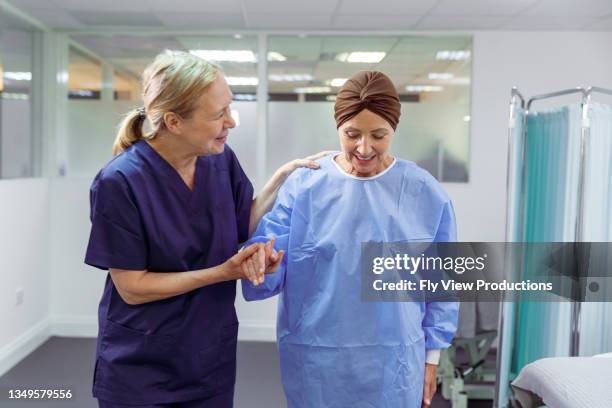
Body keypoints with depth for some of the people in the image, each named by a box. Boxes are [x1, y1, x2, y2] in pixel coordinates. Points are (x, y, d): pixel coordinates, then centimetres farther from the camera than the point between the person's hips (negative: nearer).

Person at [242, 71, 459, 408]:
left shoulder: (426, 194, -3)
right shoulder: (302, 185, -6)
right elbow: (268, 254, -10)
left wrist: (431, 355, 6)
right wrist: (263, 264, -32)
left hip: (393, 363, 0)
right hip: (314, 361, 0)